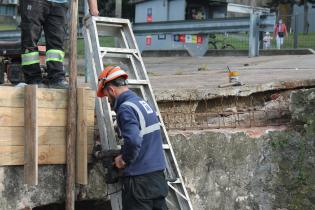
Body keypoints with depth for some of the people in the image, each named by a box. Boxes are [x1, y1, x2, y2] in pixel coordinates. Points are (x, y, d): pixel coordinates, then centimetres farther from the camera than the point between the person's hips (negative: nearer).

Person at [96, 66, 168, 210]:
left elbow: (133, 141, -29)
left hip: (140, 180, -8)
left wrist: (124, 159, -12)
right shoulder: (143, 103, 13)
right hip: (158, 176, 8)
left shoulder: (126, 109, -15)